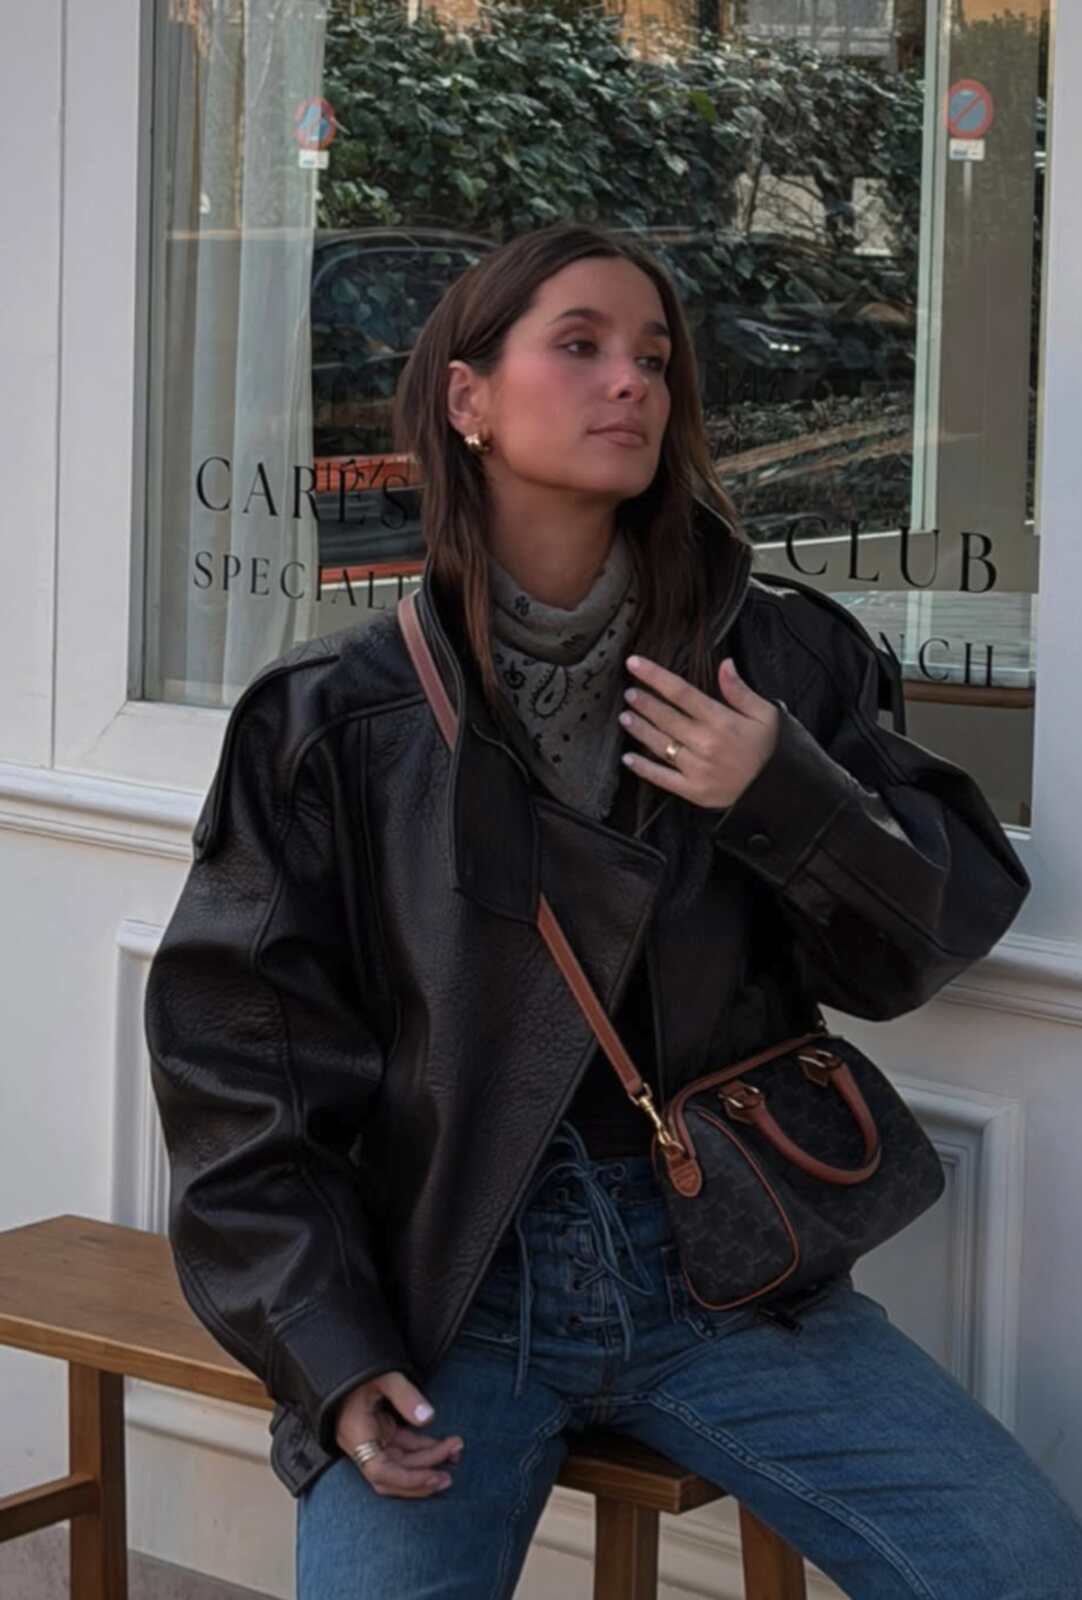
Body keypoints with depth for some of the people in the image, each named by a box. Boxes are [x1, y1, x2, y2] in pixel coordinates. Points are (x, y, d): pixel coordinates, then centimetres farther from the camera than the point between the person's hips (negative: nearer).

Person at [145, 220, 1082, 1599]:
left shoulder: (780, 658, 5)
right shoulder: (332, 716, 1)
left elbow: (939, 932, 6)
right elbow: (241, 1060, 1)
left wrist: (786, 799, -14)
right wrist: (329, 1360, -8)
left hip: (717, 1264, 2)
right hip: (444, 1281, -1)